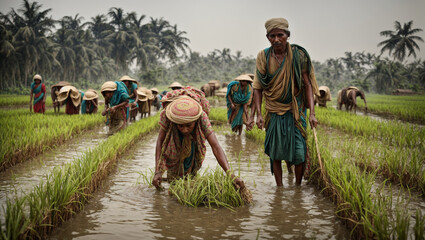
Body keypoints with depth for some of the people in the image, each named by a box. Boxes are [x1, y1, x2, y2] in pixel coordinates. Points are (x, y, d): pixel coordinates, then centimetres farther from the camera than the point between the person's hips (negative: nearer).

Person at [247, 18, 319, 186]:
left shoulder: (298, 55, -6)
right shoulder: (263, 56, -2)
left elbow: (307, 85, -3)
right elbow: (258, 88, 1)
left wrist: (312, 113, -10)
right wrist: (258, 114, -7)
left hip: (295, 111, -1)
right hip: (273, 112, 1)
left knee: (299, 152, -3)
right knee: (275, 153, 4)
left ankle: (298, 187, 20)